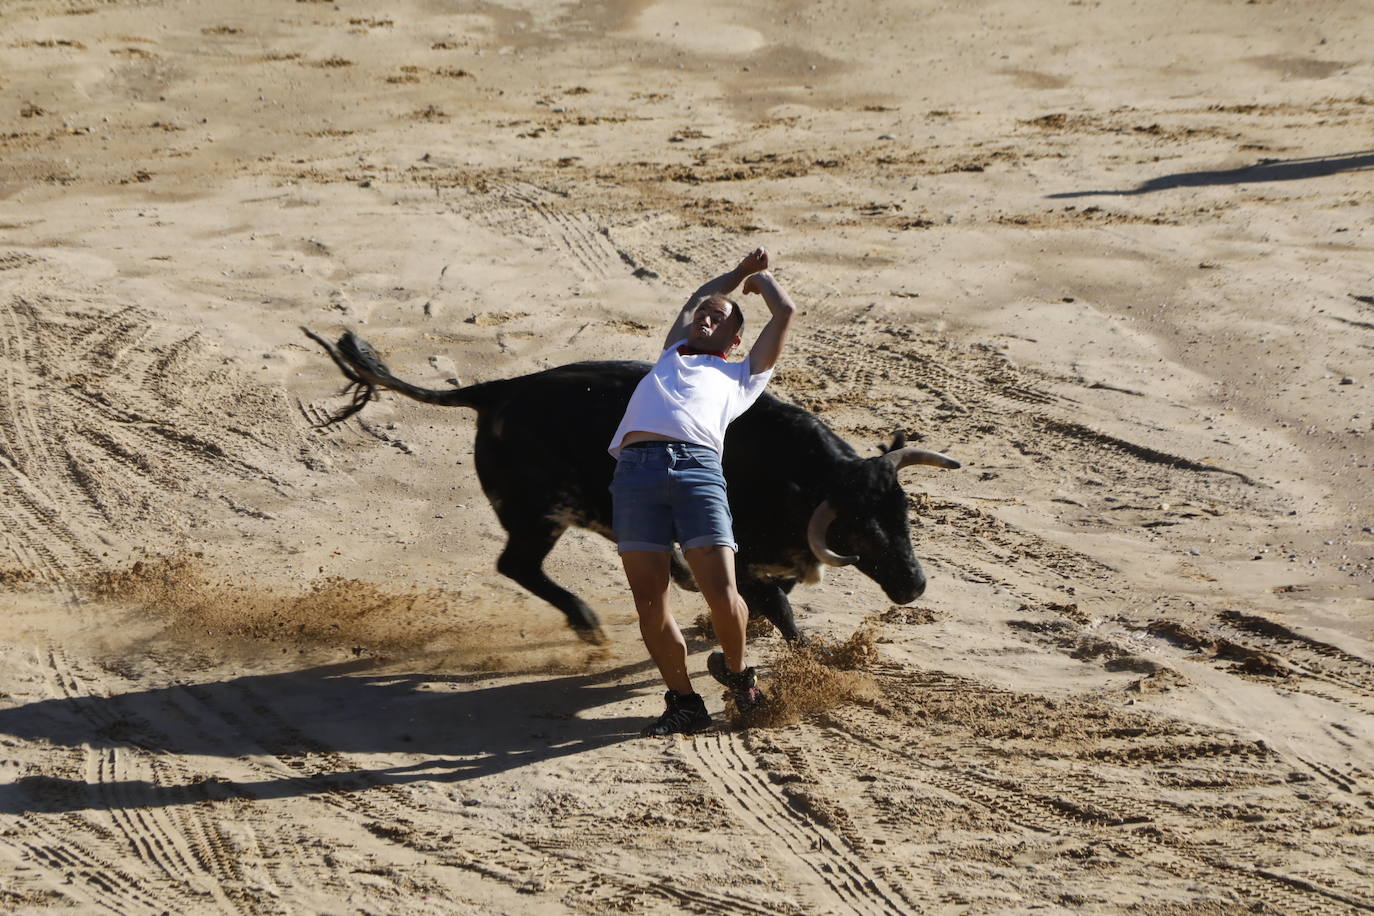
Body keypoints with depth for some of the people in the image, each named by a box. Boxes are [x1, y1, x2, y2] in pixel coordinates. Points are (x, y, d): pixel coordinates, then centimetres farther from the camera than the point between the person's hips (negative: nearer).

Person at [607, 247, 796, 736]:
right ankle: (683, 701, 2)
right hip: (635, 470, 2)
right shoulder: (671, 358, 40)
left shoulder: (741, 374, 32)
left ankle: (735, 669, 12)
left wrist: (760, 277, 51)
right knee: (648, 598, -9)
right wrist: (739, 272, 60)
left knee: (721, 593, -15)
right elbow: (693, 301, 55)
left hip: (697, 465, -2)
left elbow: (784, 311, 36)